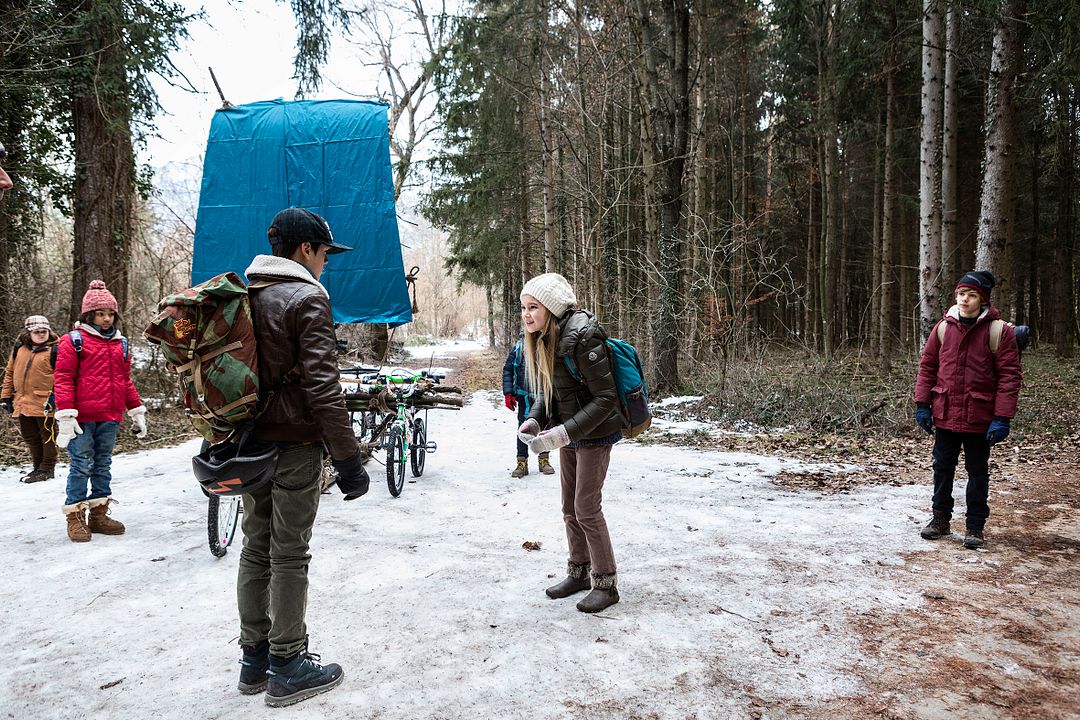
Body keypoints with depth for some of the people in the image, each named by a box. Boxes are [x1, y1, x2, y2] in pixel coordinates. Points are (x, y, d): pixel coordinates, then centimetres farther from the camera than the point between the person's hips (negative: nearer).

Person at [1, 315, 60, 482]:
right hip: (22, 403, 7)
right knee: (30, 437, 15)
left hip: (44, 404, -7)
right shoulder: (19, 349, 10)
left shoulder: (54, 350, -7)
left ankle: (47, 469, 14)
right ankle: (38, 467, 29)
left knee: (47, 435, 4)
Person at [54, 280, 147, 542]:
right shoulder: (73, 341, -2)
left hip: (110, 419, 5)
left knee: (103, 465, 11)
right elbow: (63, 379, -7)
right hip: (82, 419, -5)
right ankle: (75, 517, 8)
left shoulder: (120, 344, 16)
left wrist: (137, 411, 16)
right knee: (82, 465, -2)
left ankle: (99, 514, 19)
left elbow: (126, 380, 20)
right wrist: (65, 415, -14)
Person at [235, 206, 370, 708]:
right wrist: (347, 458, -17)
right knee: (289, 556, 0)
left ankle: (254, 659, 24)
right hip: (295, 445, -8)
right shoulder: (307, 297, -12)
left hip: (252, 442, 8)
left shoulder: (245, 295, 12)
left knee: (256, 548, 13)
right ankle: (287, 669, 10)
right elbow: (321, 385, -19)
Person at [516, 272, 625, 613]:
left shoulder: (581, 338, -25)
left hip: (595, 433, -8)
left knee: (586, 508, -4)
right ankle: (579, 573, 30)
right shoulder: (541, 340, 1)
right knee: (570, 508, 14)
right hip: (568, 433, 8)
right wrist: (534, 419, -8)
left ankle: (606, 583, 12)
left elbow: (606, 397, -25)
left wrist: (564, 432, -30)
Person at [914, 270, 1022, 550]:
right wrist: (922, 404, 1)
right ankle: (941, 518, 29)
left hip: (979, 418, -3)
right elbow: (927, 366, 7)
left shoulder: (999, 331, -8)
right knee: (942, 469, 14)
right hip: (945, 414, 3)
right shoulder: (943, 328, 1)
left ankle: (975, 526, 22)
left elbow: (1009, 376, -10)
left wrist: (1002, 418, -15)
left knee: (977, 472, 10)